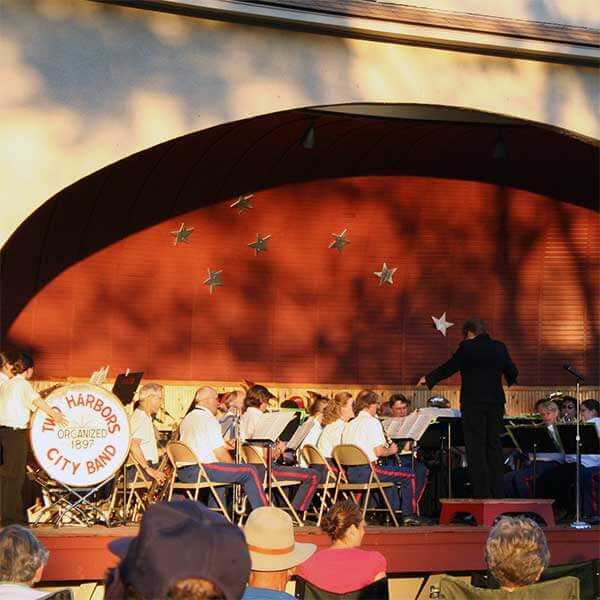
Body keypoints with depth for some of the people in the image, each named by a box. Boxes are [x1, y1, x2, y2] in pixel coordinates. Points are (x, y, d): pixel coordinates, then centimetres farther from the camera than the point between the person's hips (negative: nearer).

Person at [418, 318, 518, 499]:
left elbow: (449, 367, 0)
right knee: (494, 448, 12)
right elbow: (512, 372, 13)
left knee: (476, 450, 0)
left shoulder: (467, 347, -8)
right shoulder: (499, 347, 6)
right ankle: (498, 494, 13)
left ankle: (482, 494, -3)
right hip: (496, 403, 5)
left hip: (474, 404, -5)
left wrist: (428, 379, 15)